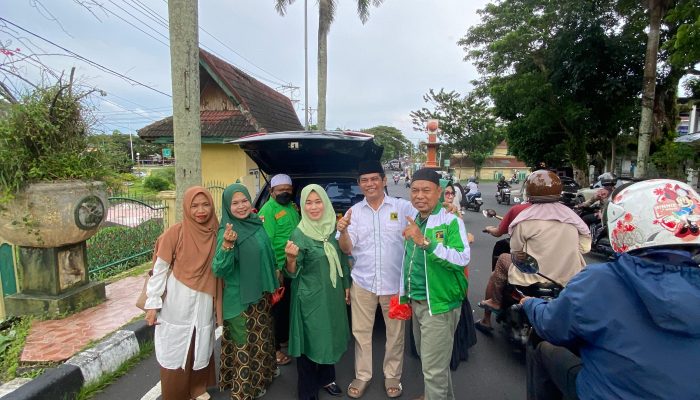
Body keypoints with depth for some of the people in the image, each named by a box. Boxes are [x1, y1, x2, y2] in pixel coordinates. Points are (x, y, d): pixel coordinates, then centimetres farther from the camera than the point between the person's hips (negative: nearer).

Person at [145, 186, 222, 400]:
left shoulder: (215, 233, -3)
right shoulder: (175, 232, -13)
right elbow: (160, 269, -8)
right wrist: (152, 304, -8)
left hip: (204, 303, 3)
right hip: (177, 304, -3)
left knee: (201, 348, 18)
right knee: (175, 352, 12)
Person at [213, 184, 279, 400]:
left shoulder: (257, 224, 0)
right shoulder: (226, 231, -19)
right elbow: (220, 270, -27)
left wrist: (273, 284, 18)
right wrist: (226, 244, -43)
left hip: (261, 294, 7)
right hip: (240, 299, -7)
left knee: (260, 338, 23)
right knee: (245, 343, 10)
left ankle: (261, 376, 44)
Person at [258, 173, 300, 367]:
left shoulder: (292, 206, 11)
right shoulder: (268, 210, -15)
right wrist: (275, 270, -24)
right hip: (279, 268, -8)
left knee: (289, 305, 20)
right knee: (278, 307, 4)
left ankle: (284, 337, 39)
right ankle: (274, 348, 19)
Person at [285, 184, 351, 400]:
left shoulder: (334, 228, -3)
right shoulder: (299, 234, -16)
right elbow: (293, 274, -17)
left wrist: (347, 286, 12)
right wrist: (291, 259, -38)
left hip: (334, 294, 5)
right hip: (310, 298, -5)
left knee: (331, 336, 19)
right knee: (311, 340, 7)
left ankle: (326, 378, 43)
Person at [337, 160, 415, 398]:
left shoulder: (403, 207, -5)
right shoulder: (354, 211, 2)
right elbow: (346, 249, 0)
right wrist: (343, 231, -20)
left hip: (395, 283, -1)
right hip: (362, 283, 2)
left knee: (395, 333, 15)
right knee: (361, 332, 14)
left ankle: (392, 376, 37)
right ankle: (362, 376, 35)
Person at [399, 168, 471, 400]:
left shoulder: (451, 221, -15)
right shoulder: (415, 221, 7)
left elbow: (463, 259, -30)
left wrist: (425, 242, -36)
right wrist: (405, 294, 18)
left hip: (439, 305, -8)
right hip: (416, 302, 8)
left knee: (434, 370, 4)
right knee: (432, 361, 25)